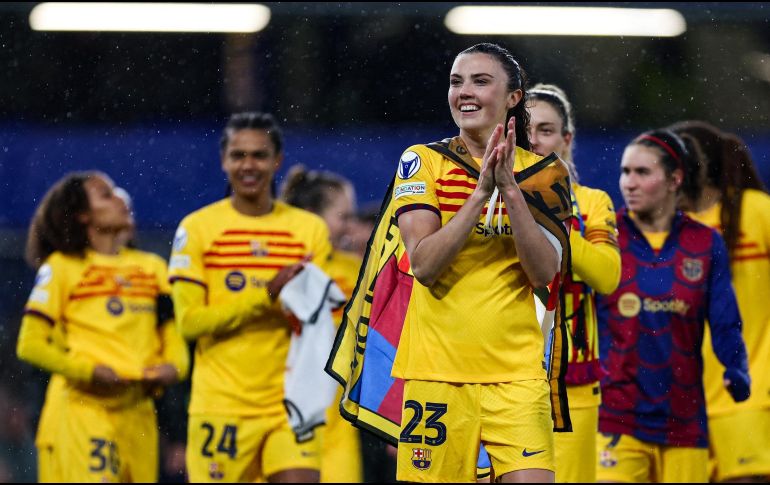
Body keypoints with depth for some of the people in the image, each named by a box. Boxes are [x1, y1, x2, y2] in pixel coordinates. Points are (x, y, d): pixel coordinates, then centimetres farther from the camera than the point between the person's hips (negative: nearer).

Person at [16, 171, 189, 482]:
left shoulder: (151, 267, 19)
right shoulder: (61, 267, 3)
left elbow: (173, 335, 18)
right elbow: (30, 345, -2)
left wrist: (173, 367, -4)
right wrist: (89, 372, -13)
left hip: (137, 409, 5)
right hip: (81, 407, -5)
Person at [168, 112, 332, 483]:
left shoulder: (310, 229, 8)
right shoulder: (197, 228, 1)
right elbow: (189, 320, -8)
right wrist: (266, 296, -17)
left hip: (290, 403, 1)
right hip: (221, 405, -1)